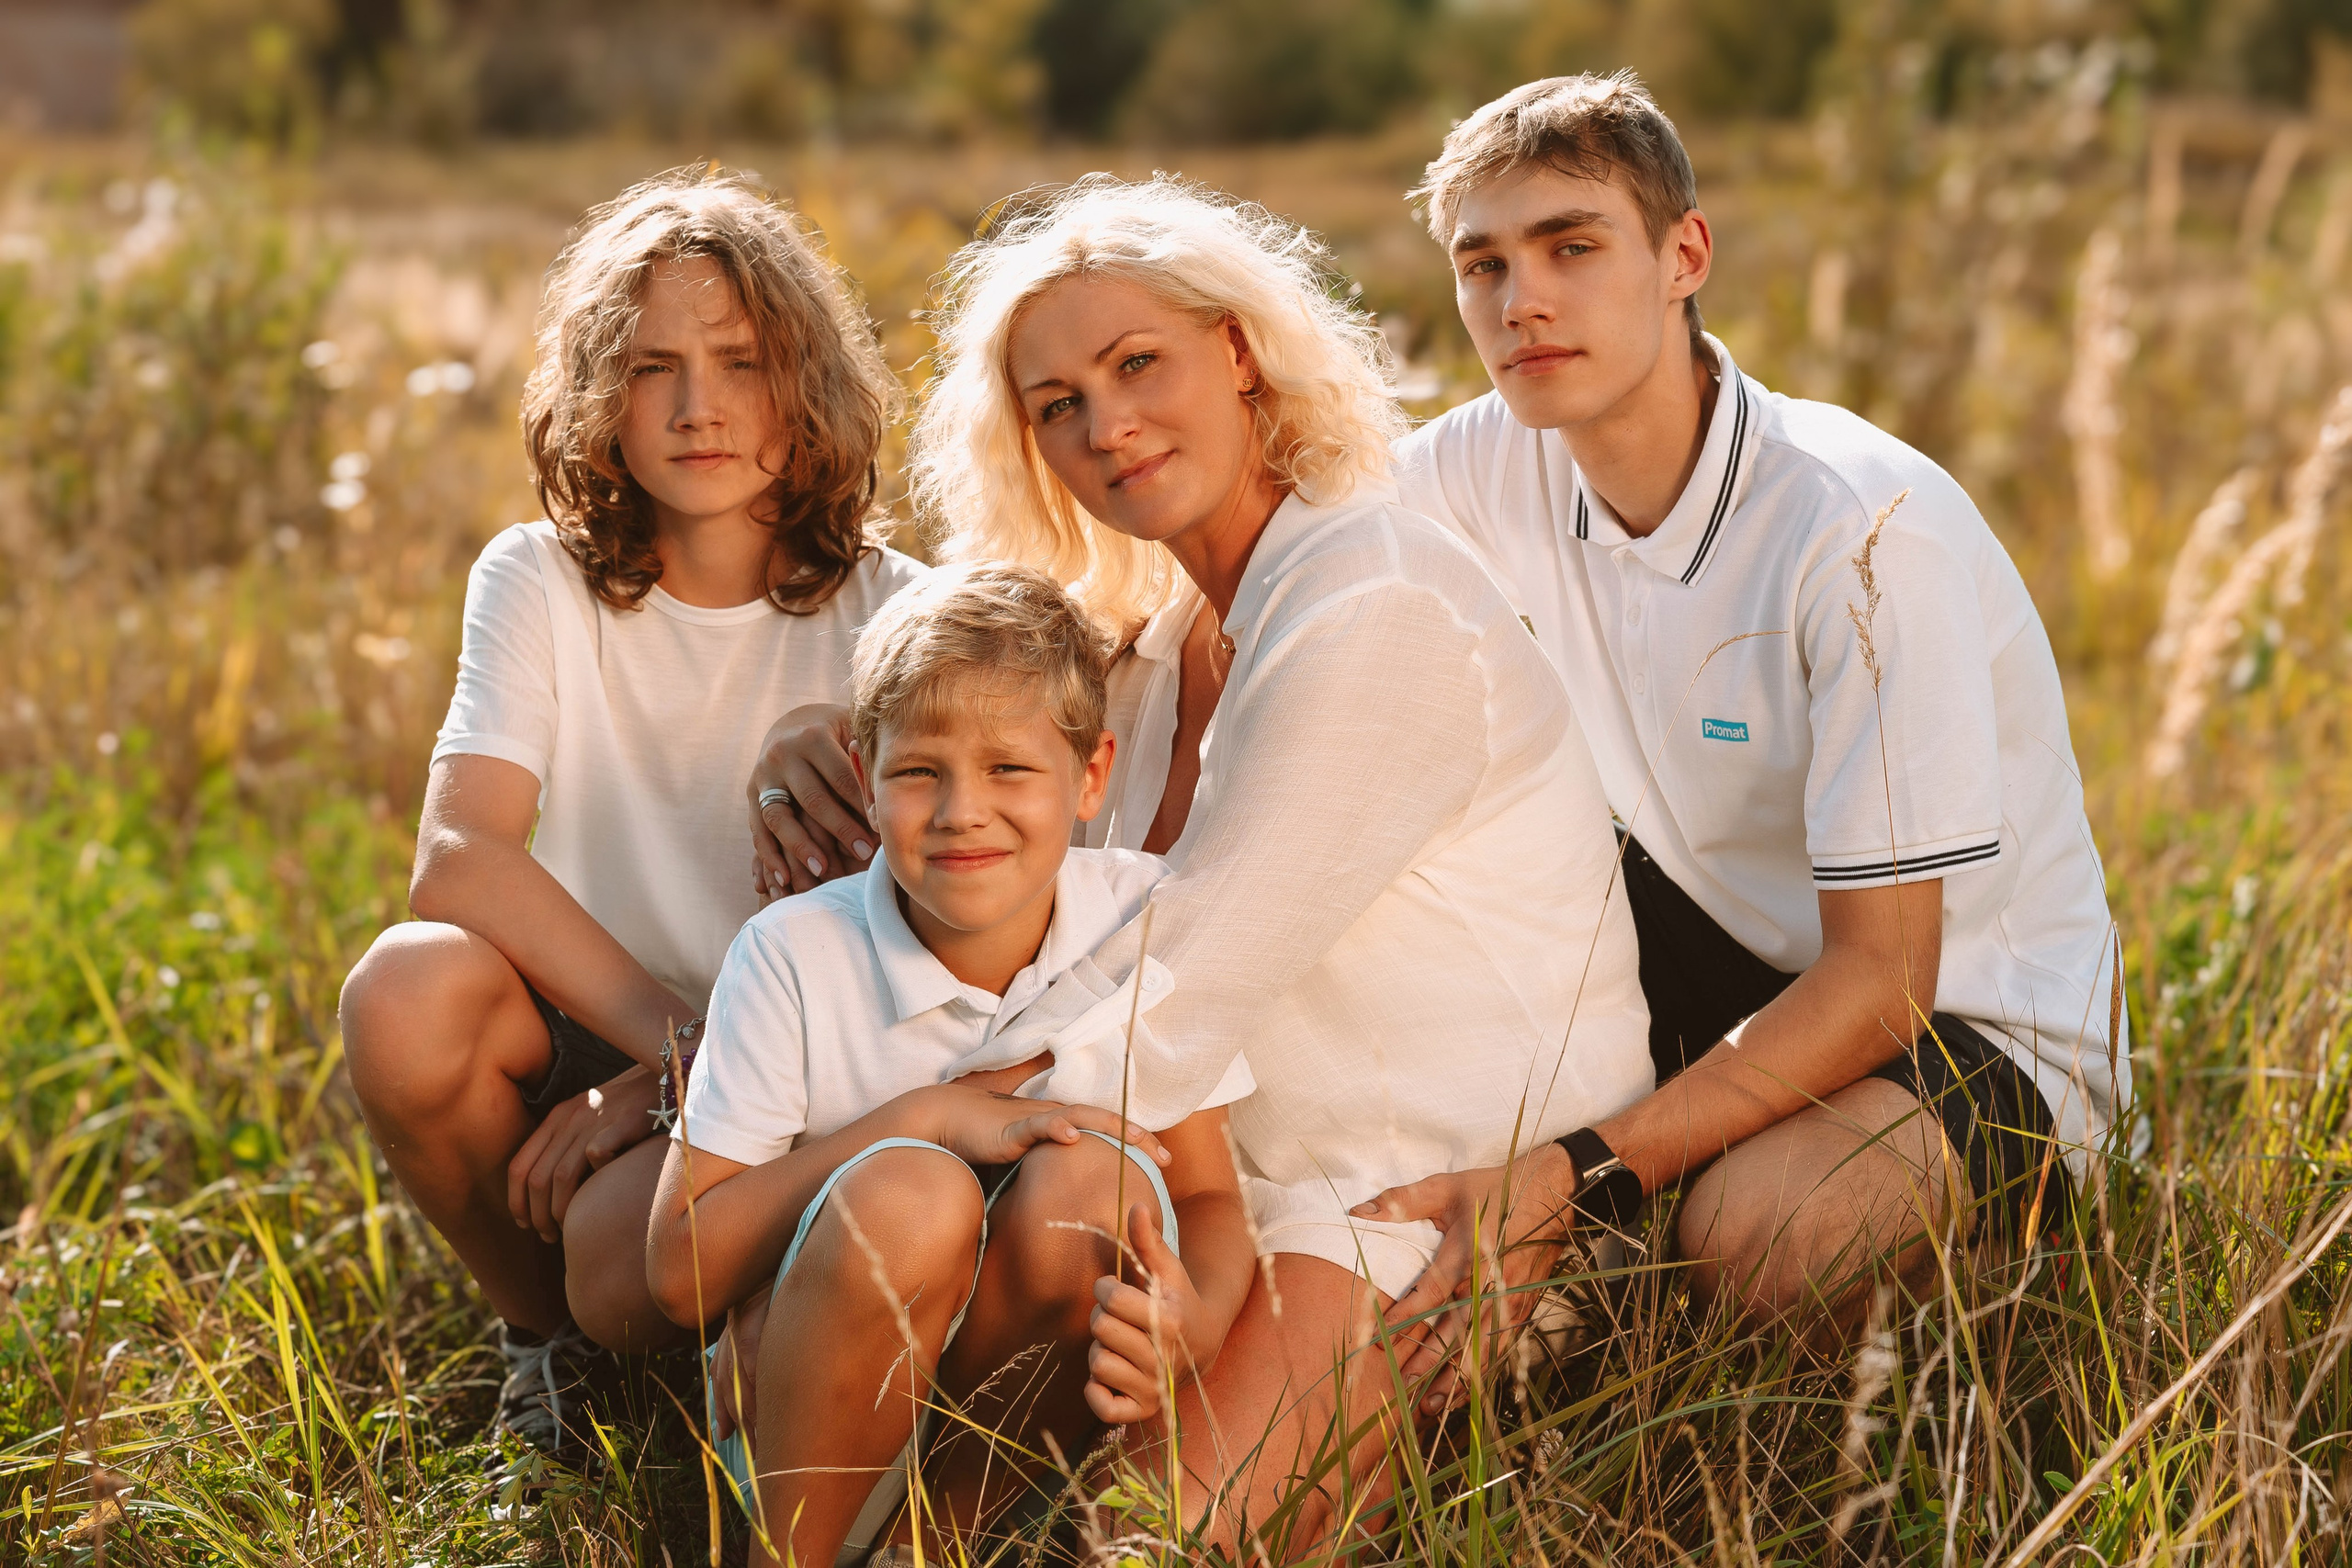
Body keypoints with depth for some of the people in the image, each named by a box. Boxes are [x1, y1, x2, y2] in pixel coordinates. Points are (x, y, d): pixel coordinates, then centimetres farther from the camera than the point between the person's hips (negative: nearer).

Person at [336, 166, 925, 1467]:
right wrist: (683, 1034, -28)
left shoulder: (885, 613, -6)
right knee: (410, 986, -31)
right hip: (583, 1033, 2)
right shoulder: (541, 582, -3)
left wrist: (676, 1080, -21)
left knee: (629, 1248, -34)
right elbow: (459, 859, -17)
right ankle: (541, 1335, -3)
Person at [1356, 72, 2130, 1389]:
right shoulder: (1489, 467, -8)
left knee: (1757, 1229, -36)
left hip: (1976, 1024, -6)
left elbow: (1882, 981, -28)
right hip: (1742, 964, 6)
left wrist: (1580, 1181, -37)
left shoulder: (1861, 525, -28)